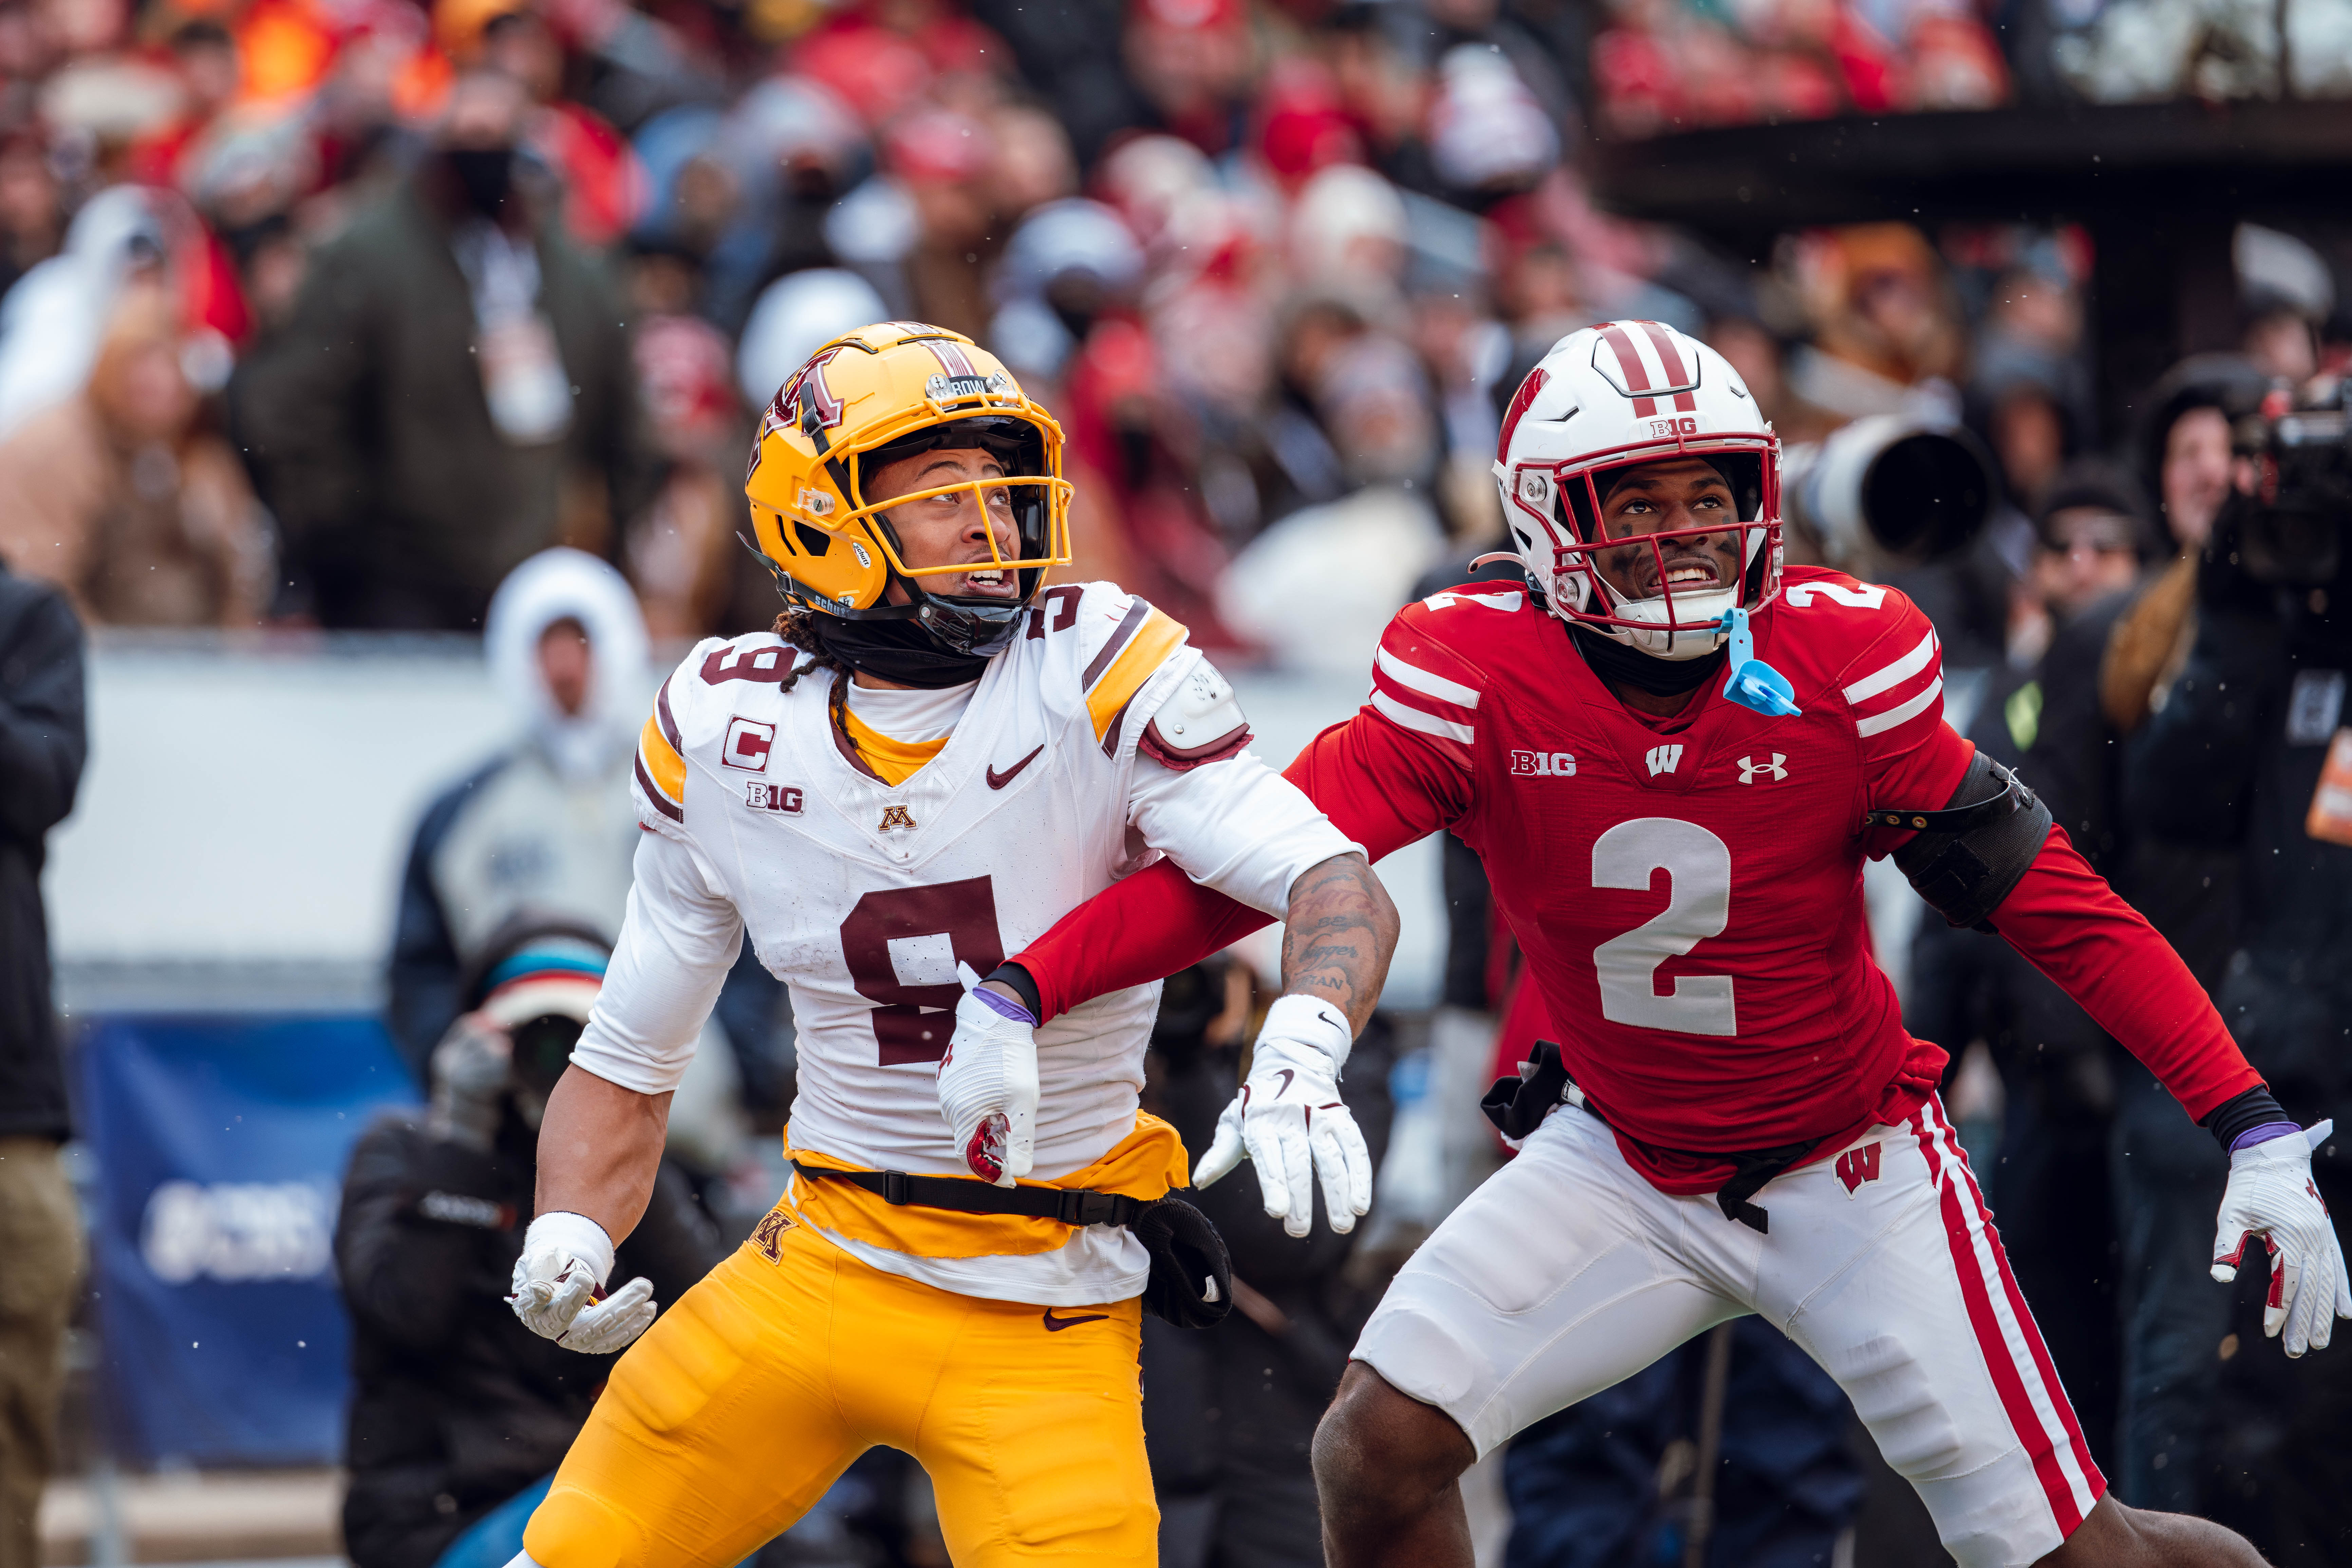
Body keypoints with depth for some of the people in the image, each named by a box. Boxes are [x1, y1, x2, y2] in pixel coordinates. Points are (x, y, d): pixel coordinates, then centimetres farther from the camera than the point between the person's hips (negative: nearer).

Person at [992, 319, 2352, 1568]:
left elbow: (2060, 908, -13)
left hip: (1853, 1176, -1)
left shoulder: (1844, 669, -19)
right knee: (1381, 1446, -15)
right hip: (1624, 1169, 2)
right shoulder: (1476, 682, -18)